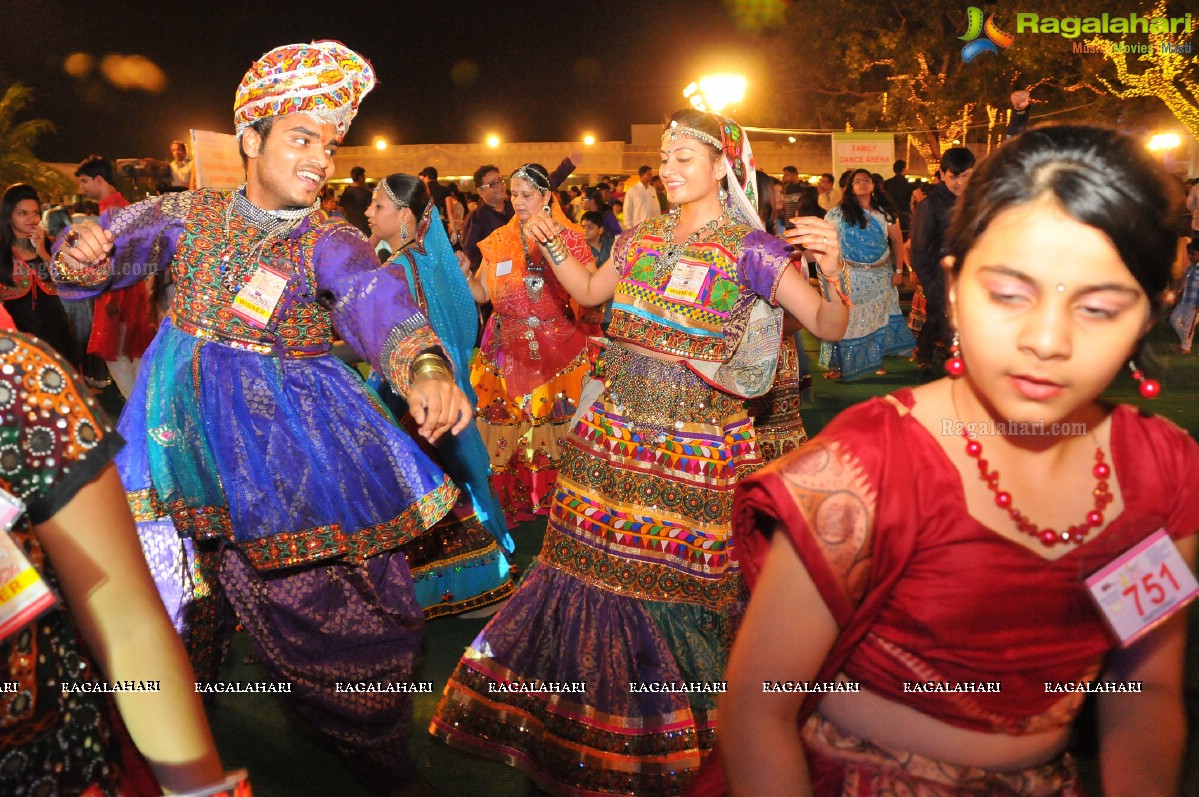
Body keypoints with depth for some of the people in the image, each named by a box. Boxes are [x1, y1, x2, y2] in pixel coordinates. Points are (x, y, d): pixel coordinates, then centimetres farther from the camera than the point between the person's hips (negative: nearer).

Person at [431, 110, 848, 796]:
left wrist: (832, 270, -28)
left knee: (678, 571, 2)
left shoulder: (751, 248, -6)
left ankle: (681, 733, 28)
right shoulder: (642, 238, 11)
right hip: (616, 425, 5)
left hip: (696, 439, -5)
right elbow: (589, 290, 25)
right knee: (598, 557, 11)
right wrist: (550, 241, 13)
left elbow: (830, 325, -10)